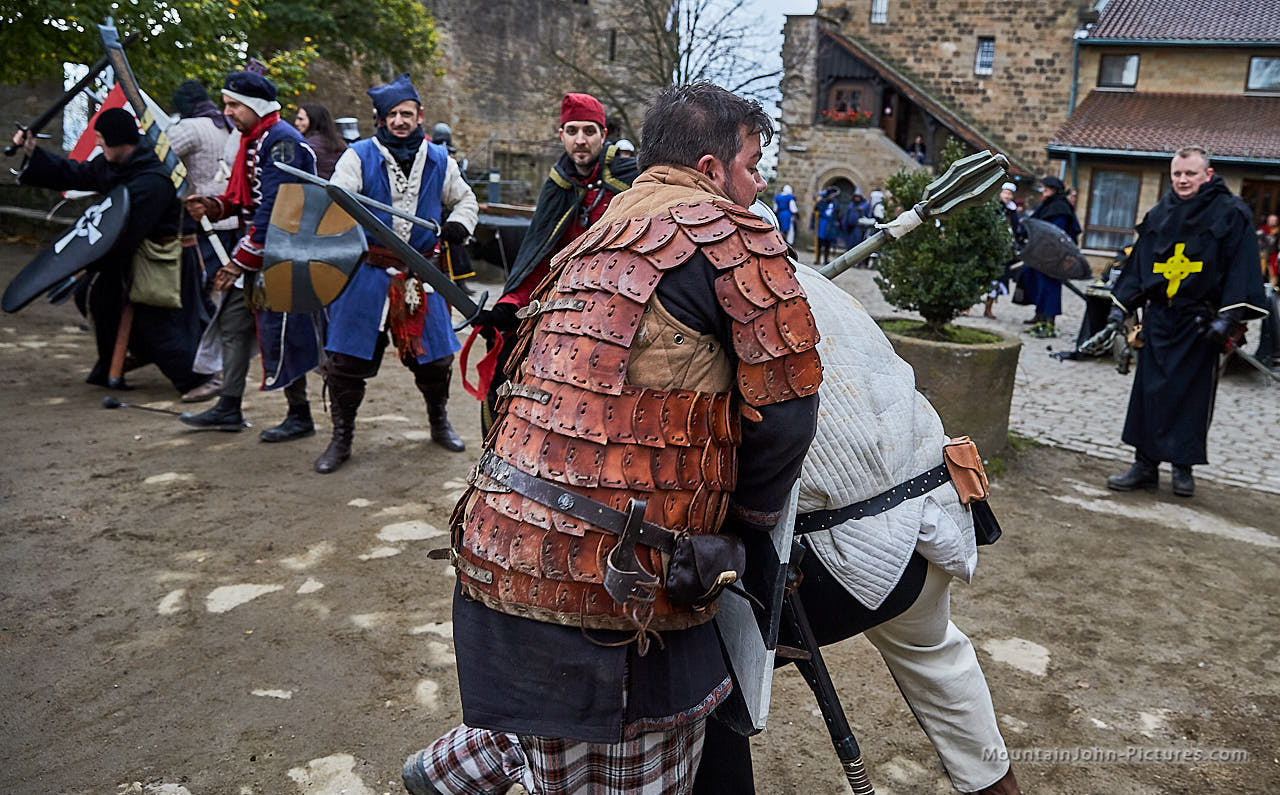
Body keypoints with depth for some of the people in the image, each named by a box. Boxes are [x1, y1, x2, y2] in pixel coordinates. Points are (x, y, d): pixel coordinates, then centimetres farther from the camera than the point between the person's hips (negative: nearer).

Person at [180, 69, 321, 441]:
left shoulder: (282, 141, -16)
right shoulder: (253, 139, 16)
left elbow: (273, 208, -22)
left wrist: (240, 259, -21)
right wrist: (215, 205, 0)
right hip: (256, 255, 10)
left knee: (280, 333, -4)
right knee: (232, 323, 13)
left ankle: (300, 417, 9)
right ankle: (228, 408, 24)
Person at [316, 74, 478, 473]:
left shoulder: (439, 160, 8)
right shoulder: (359, 156, -2)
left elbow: (466, 199, 22)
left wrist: (459, 223, 1)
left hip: (420, 274, 3)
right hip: (366, 273, -2)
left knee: (434, 354, 9)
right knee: (347, 357, -2)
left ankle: (439, 422, 34)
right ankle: (341, 439, 14)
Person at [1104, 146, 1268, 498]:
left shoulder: (1231, 214, -2)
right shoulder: (1158, 215, 11)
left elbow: (1241, 267, -7)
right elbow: (1137, 262, 15)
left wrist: (1228, 315, -16)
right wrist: (1121, 305, 9)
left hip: (1200, 322, -4)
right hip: (1159, 318, 4)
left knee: (1191, 395, 1)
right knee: (1149, 392, 3)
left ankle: (1183, 466, 14)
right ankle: (1145, 465, 11)